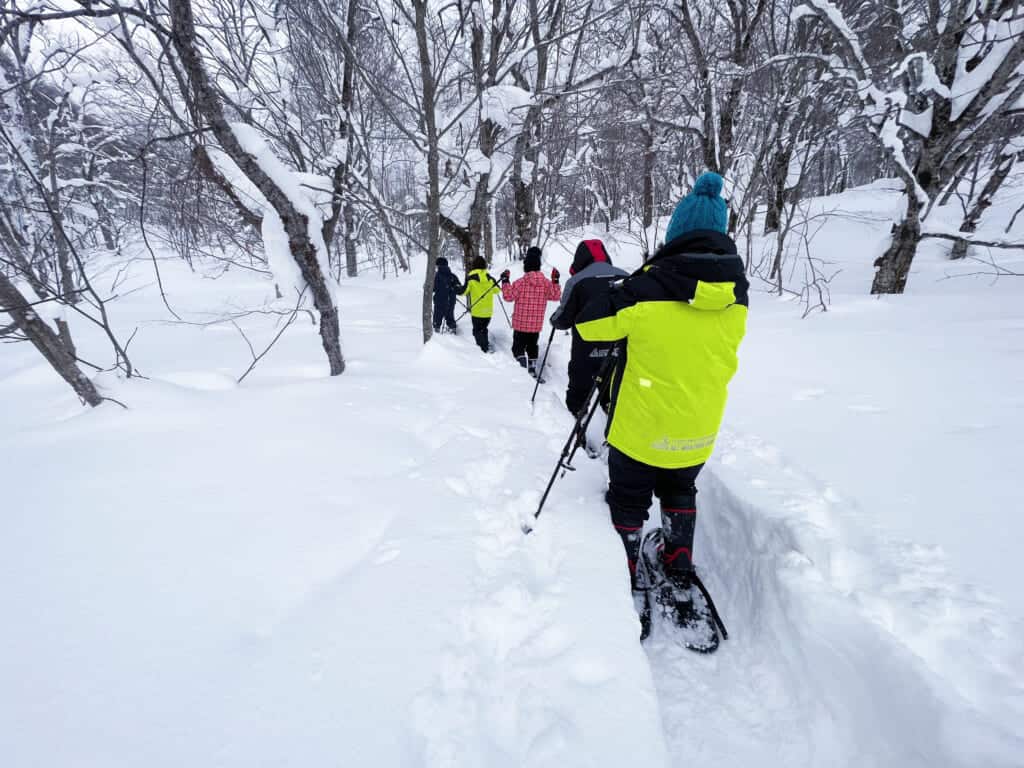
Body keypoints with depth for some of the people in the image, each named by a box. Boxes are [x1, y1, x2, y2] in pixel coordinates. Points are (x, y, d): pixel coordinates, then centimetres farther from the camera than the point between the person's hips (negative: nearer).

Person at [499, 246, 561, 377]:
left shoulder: (520, 282, -15)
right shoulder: (546, 283, -4)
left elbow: (508, 296, -11)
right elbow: (555, 296, 7)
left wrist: (505, 281, -4)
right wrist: (555, 281, 11)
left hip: (520, 323, -4)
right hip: (537, 324, 4)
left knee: (518, 345, 8)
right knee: (532, 346, 21)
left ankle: (522, 364, -12)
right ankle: (532, 367, 25)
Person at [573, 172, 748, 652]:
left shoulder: (652, 284, -20)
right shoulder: (736, 290, -5)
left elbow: (589, 323, -12)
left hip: (641, 425, -4)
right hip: (699, 430, 4)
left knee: (628, 502, 18)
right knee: (680, 495, 29)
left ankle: (628, 584, 26)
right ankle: (679, 575, 32)